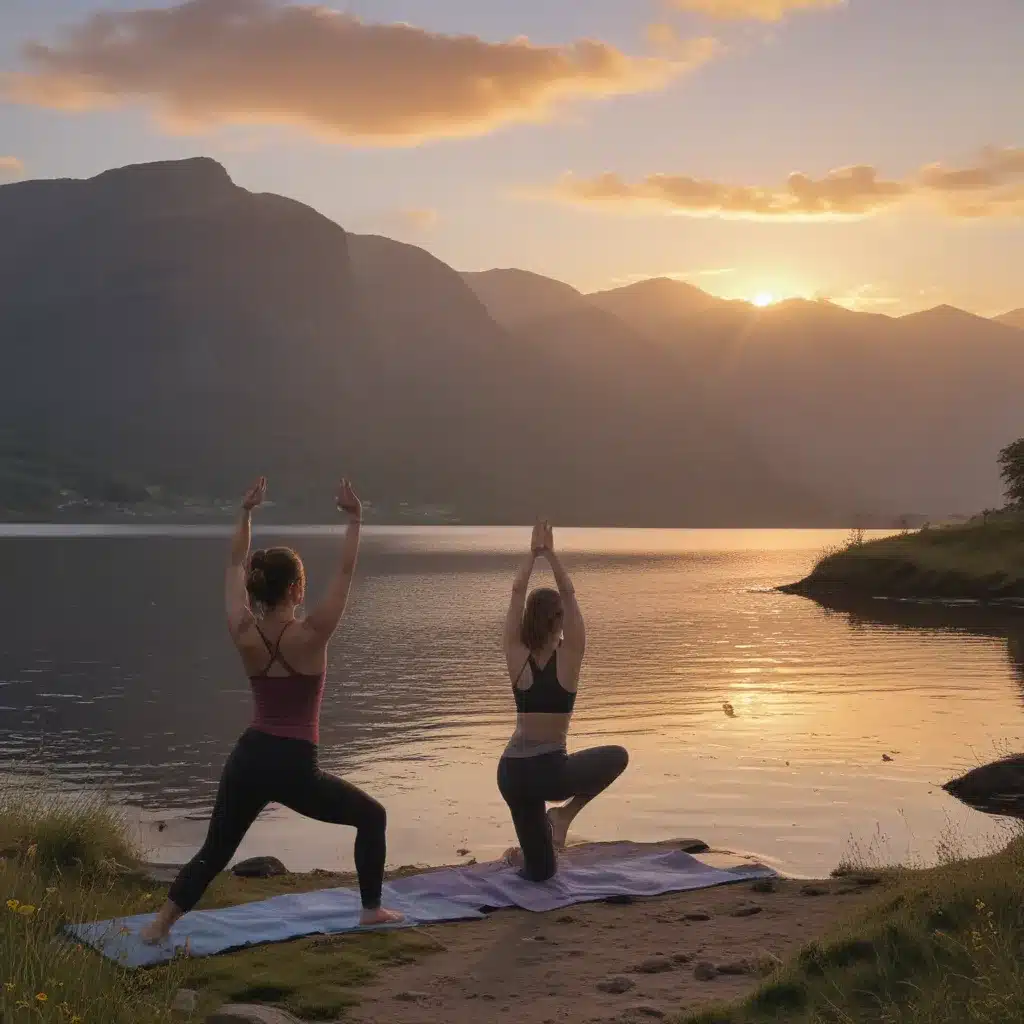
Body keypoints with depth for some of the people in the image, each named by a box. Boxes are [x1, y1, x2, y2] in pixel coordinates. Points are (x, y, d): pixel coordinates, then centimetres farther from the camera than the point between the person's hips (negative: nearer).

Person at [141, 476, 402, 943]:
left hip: (247, 759, 5)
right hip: (293, 767, -4)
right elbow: (345, 572, -10)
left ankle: (160, 923, 15)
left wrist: (246, 513, 14)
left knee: (215, 850, 20)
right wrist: (354, 520, -5)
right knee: (371, 817, 16)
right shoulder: (310, 636, -14)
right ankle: (372, 909, 18)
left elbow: (236, 568, 10)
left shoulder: (244, 634, -2)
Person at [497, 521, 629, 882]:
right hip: (550, 771, -6)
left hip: (510, 772, 6)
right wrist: (550, 553, -2)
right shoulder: (568, 656, -9)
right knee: (617, 757, 24)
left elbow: (517, 593, 1)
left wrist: (533, 553, 9)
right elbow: (569, 594, -4)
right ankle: (564, 814, 9)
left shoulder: (516, 656, -2)